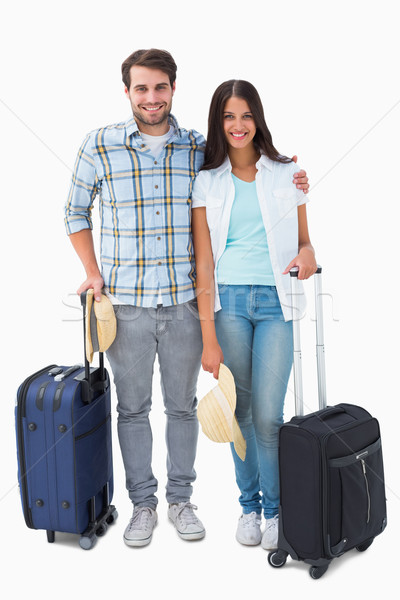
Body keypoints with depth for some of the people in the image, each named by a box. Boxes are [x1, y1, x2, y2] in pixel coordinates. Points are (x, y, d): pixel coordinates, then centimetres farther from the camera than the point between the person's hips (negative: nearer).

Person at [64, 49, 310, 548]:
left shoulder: (199, 149, 3)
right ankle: (142, 503, 28)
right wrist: (94, 274, 0)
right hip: (126, 305, -1)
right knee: (133, 408, 10)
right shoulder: (99, 147, -1)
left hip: (185, 302, 1)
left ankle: (180, 498, 31)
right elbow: (76, 213, 10)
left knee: (182, 406, 12)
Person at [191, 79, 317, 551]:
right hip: (228, 301, 1)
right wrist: (209, 339, -5)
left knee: (267, 416, -4)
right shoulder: (207, 182, 5)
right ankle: (248, 503, 28)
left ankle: (274, 507, 19)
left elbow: (303, 240, 15)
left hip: (275, 302, 0)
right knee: (241, 411, 8)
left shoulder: (286, 174, 7)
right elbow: (203, 262, 0)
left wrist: (308, 253, -12)